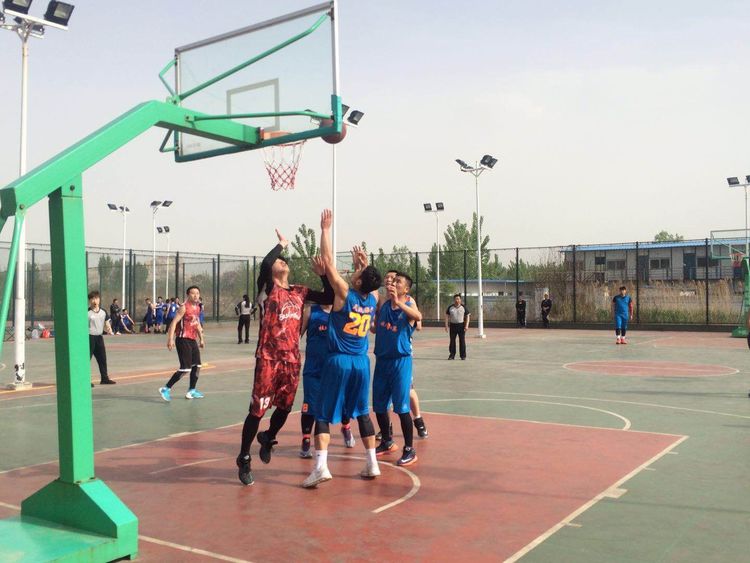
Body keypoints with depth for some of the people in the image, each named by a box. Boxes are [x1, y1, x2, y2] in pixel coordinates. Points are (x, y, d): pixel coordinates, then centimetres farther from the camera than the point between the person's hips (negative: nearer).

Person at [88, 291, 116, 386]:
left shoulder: (103, 312, 9)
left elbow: (106, 326, 14)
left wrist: (108, 330, -8)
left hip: (99, 337, 6)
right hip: (89, 337, -6)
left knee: (102, 358, 12)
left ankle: (104, 378, 23)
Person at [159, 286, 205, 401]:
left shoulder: (197, 308, 11)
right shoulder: (184, 307, -13)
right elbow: (174, 322, -19)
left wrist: (201, 338, 23)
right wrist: (171, 339, -26)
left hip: (193, 340, 9)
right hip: (183, 340, -8)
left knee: (197, 366, 12)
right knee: (185, 369, -12)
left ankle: (191, 391, 23)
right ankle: (166, 389, -3)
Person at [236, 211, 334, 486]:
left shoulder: (299, 292, 12)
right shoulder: (266, 289, -4)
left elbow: (329, 298, 12)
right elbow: (264, 262, -23)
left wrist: (323, 275, 3)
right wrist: (281, 244, -6)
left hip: (292, 359, 5)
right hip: (268, 358, -5)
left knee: (285, 406, 14)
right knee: (258, 408, -3)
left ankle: (268, 438, 43)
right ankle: (244, 459, 10)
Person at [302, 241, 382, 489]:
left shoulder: (345, 293, -13)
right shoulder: (373, 298, 1)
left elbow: (328, 261, -11)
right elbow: (368, 280, 27)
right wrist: (363, 266, 15)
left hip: (338, 361, -5)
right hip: (362, 362, 5)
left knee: (323, 415, 0)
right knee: (362, 413, 16)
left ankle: (321, 466, -12)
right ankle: (372, 464, 18)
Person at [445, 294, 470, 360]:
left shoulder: (463, 307, 1)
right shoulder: (450, 307, 5)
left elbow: (468, 316, 2)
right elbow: (447, 316, 7)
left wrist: (466, 325, -8)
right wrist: (446, 325, -2)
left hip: (461, 325, -1)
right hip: (453, 325, 1)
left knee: (462, 341, 0)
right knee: (452, 340, 2)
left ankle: (463, 355, 8)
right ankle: (452, 355, 8)